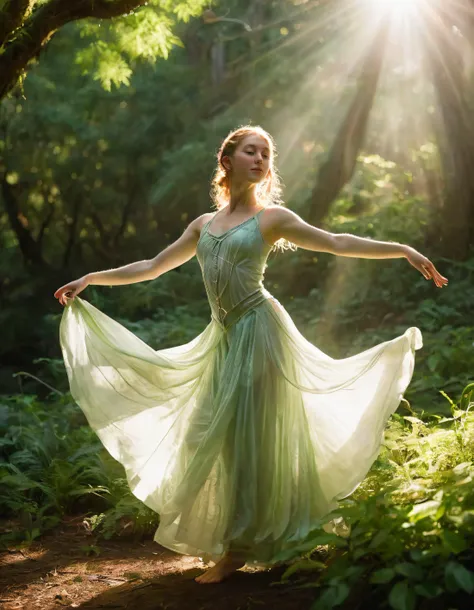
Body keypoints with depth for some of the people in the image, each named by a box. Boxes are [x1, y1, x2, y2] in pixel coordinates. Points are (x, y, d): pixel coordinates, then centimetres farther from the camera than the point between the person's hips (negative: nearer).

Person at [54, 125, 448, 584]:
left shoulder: (272, 217, 2)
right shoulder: (204, 225, 15)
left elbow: (336, 243, -2)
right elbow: (152, 267, 21)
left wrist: (403, 250, -11)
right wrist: (89, 279, 21)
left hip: (259, 331, -5)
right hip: (224, 338, 5)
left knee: (250, 437, -4)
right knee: (216, 437, 5)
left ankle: (240, 547, 5)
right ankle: (233, 543, 18)